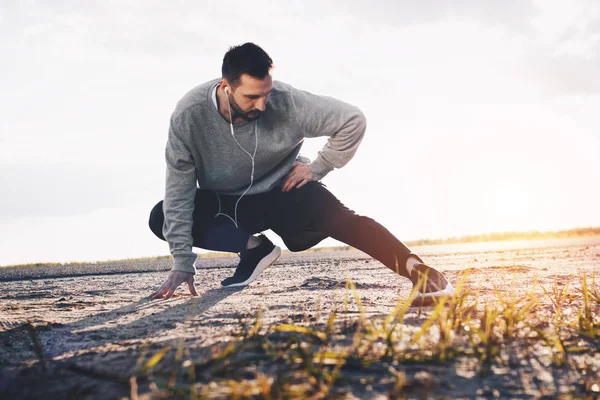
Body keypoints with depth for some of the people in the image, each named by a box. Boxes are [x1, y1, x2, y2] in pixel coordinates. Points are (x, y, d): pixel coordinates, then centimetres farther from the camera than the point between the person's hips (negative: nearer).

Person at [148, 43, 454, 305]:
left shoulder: (286, 102, -26)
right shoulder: (189, 116, -25)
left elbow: (352, 120, -19)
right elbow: (179, 191, -22)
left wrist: (317, 169, -17)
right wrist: (182, 262, -24)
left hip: (281, 190, -2)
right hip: (224, 202, 3)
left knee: (333, 215, -31)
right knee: (161, 218, -20)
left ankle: (415, 269, -45)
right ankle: (253, 247, -13)